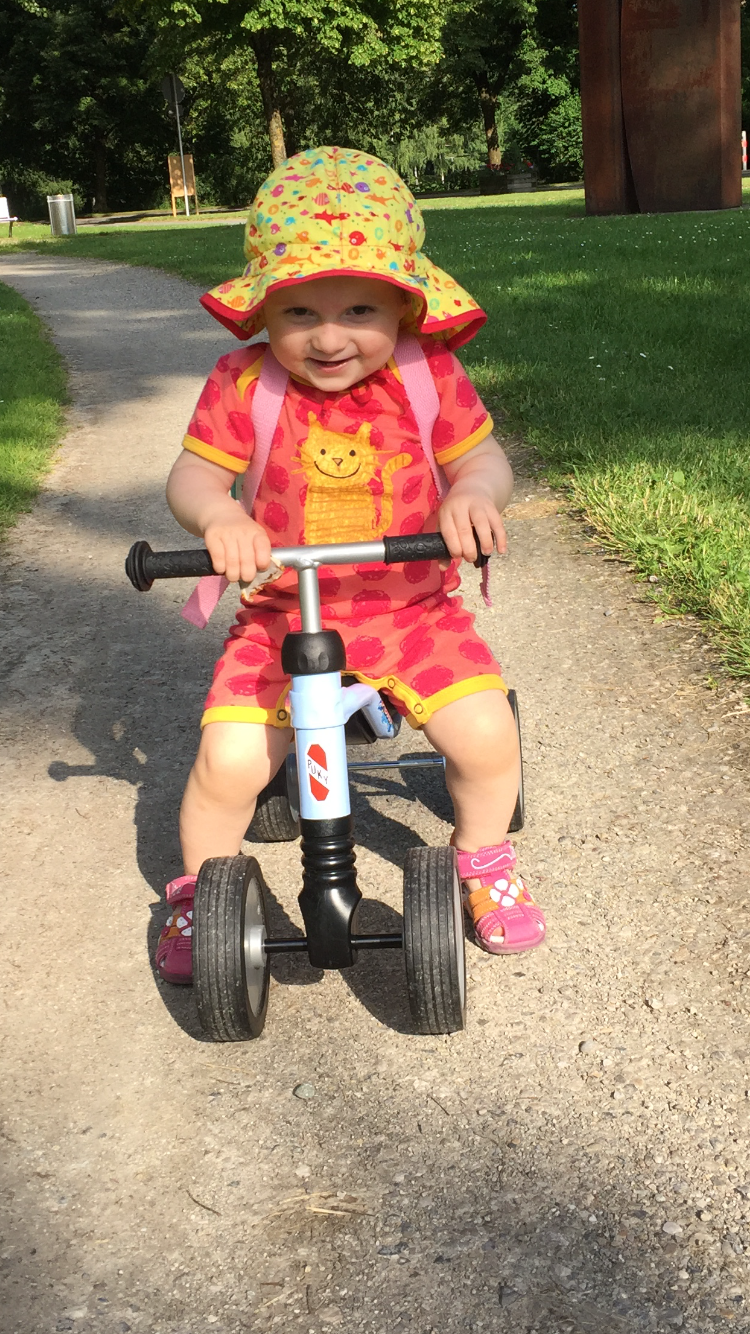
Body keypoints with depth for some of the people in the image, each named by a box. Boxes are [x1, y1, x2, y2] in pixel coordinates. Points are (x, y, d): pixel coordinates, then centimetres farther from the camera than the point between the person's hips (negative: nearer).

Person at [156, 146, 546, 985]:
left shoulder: (427, 374, -5)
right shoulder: (244, 382, -8)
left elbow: (481, 456, -2)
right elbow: (193, 473, -9)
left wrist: (475, 492, -27)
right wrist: (218, 515, -33)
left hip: (412, 609, 1)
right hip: (279, 616, 0)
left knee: (486, 734, -17)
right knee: (228, 761, -17)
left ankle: (482, 860, 19)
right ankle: (198, 892, 16)